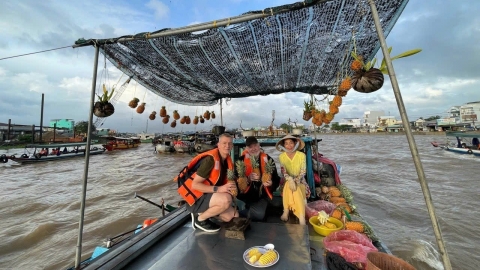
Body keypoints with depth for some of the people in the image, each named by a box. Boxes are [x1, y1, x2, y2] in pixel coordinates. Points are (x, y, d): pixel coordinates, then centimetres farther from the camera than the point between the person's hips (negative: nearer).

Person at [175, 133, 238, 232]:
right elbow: (195, 185, -25)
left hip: (209, 195, 8)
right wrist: (218, 189, -33)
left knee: (234, 216, 4)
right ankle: (200, 219, -6)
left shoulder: (226, 160, 2)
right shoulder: (210, 159, -24)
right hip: (196, 198, -8)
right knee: (226, 200, -32)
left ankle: (204, 212, 15)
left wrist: (231, 187, -6)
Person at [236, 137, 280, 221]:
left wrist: (271, 183, -19)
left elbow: (276, 179, 3)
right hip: (245, 195, -1)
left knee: (258, 214, -19)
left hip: (262, 196, 1)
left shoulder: (268, 159, -1)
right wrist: (248, 179, -24)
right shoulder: (241, 160, -4)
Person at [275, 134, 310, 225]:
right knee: (288, 186, -31)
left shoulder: (301, 155, -8)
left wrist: (296, 181, -26)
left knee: (296, 189, -31)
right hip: (287, 180, 1)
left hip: (299, 180, 0)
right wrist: (290, 180, -28)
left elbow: (303, 172, -10)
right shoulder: (282, 156, -5)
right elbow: (283, 171, -11)